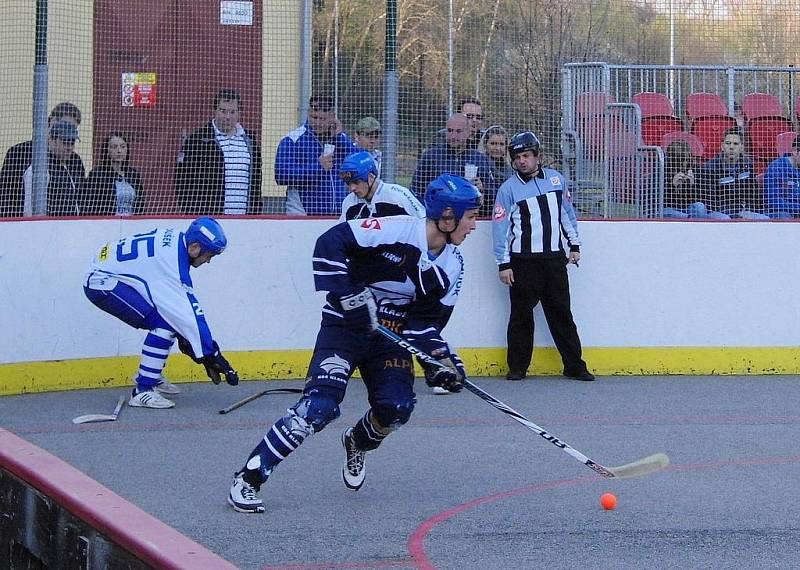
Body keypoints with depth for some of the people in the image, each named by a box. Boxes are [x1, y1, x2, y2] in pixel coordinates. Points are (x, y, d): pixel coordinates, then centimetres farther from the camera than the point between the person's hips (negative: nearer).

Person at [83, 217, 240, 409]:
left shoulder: (176, 239, 2)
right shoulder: (173, 259, -25)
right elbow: (190, 311, -24)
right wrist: (212, 355, -19)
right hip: (101, 282, -10)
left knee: (170, 317, 11)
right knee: (164, 322, -19)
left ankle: (151, 377, 26)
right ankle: (142, 391, -16)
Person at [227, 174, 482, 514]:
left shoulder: (452, 266, 1)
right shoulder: (396, 230, -20)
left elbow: (426, 320, 2)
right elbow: (331, 243, -22)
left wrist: (443, 358, -14)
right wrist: (345, 294, -27)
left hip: (391, 335, 6)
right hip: (346, 325, -6)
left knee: (396, 408, -11)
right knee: (320, 405, -20)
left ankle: (358, 443, 27)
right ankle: (248, 479, -15)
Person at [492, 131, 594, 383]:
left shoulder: (555, 179, 8)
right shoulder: (509, 188, -3)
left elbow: (567, 212, 18)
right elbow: (500, 226, -3)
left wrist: (574, 244, 16)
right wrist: (503, 264, -6)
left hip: (554, 258, 3)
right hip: (523, 261, -3)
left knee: (561, 313, 6)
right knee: (521, 314, -1)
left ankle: (574, 365, 9)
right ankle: (517, 367, 7)